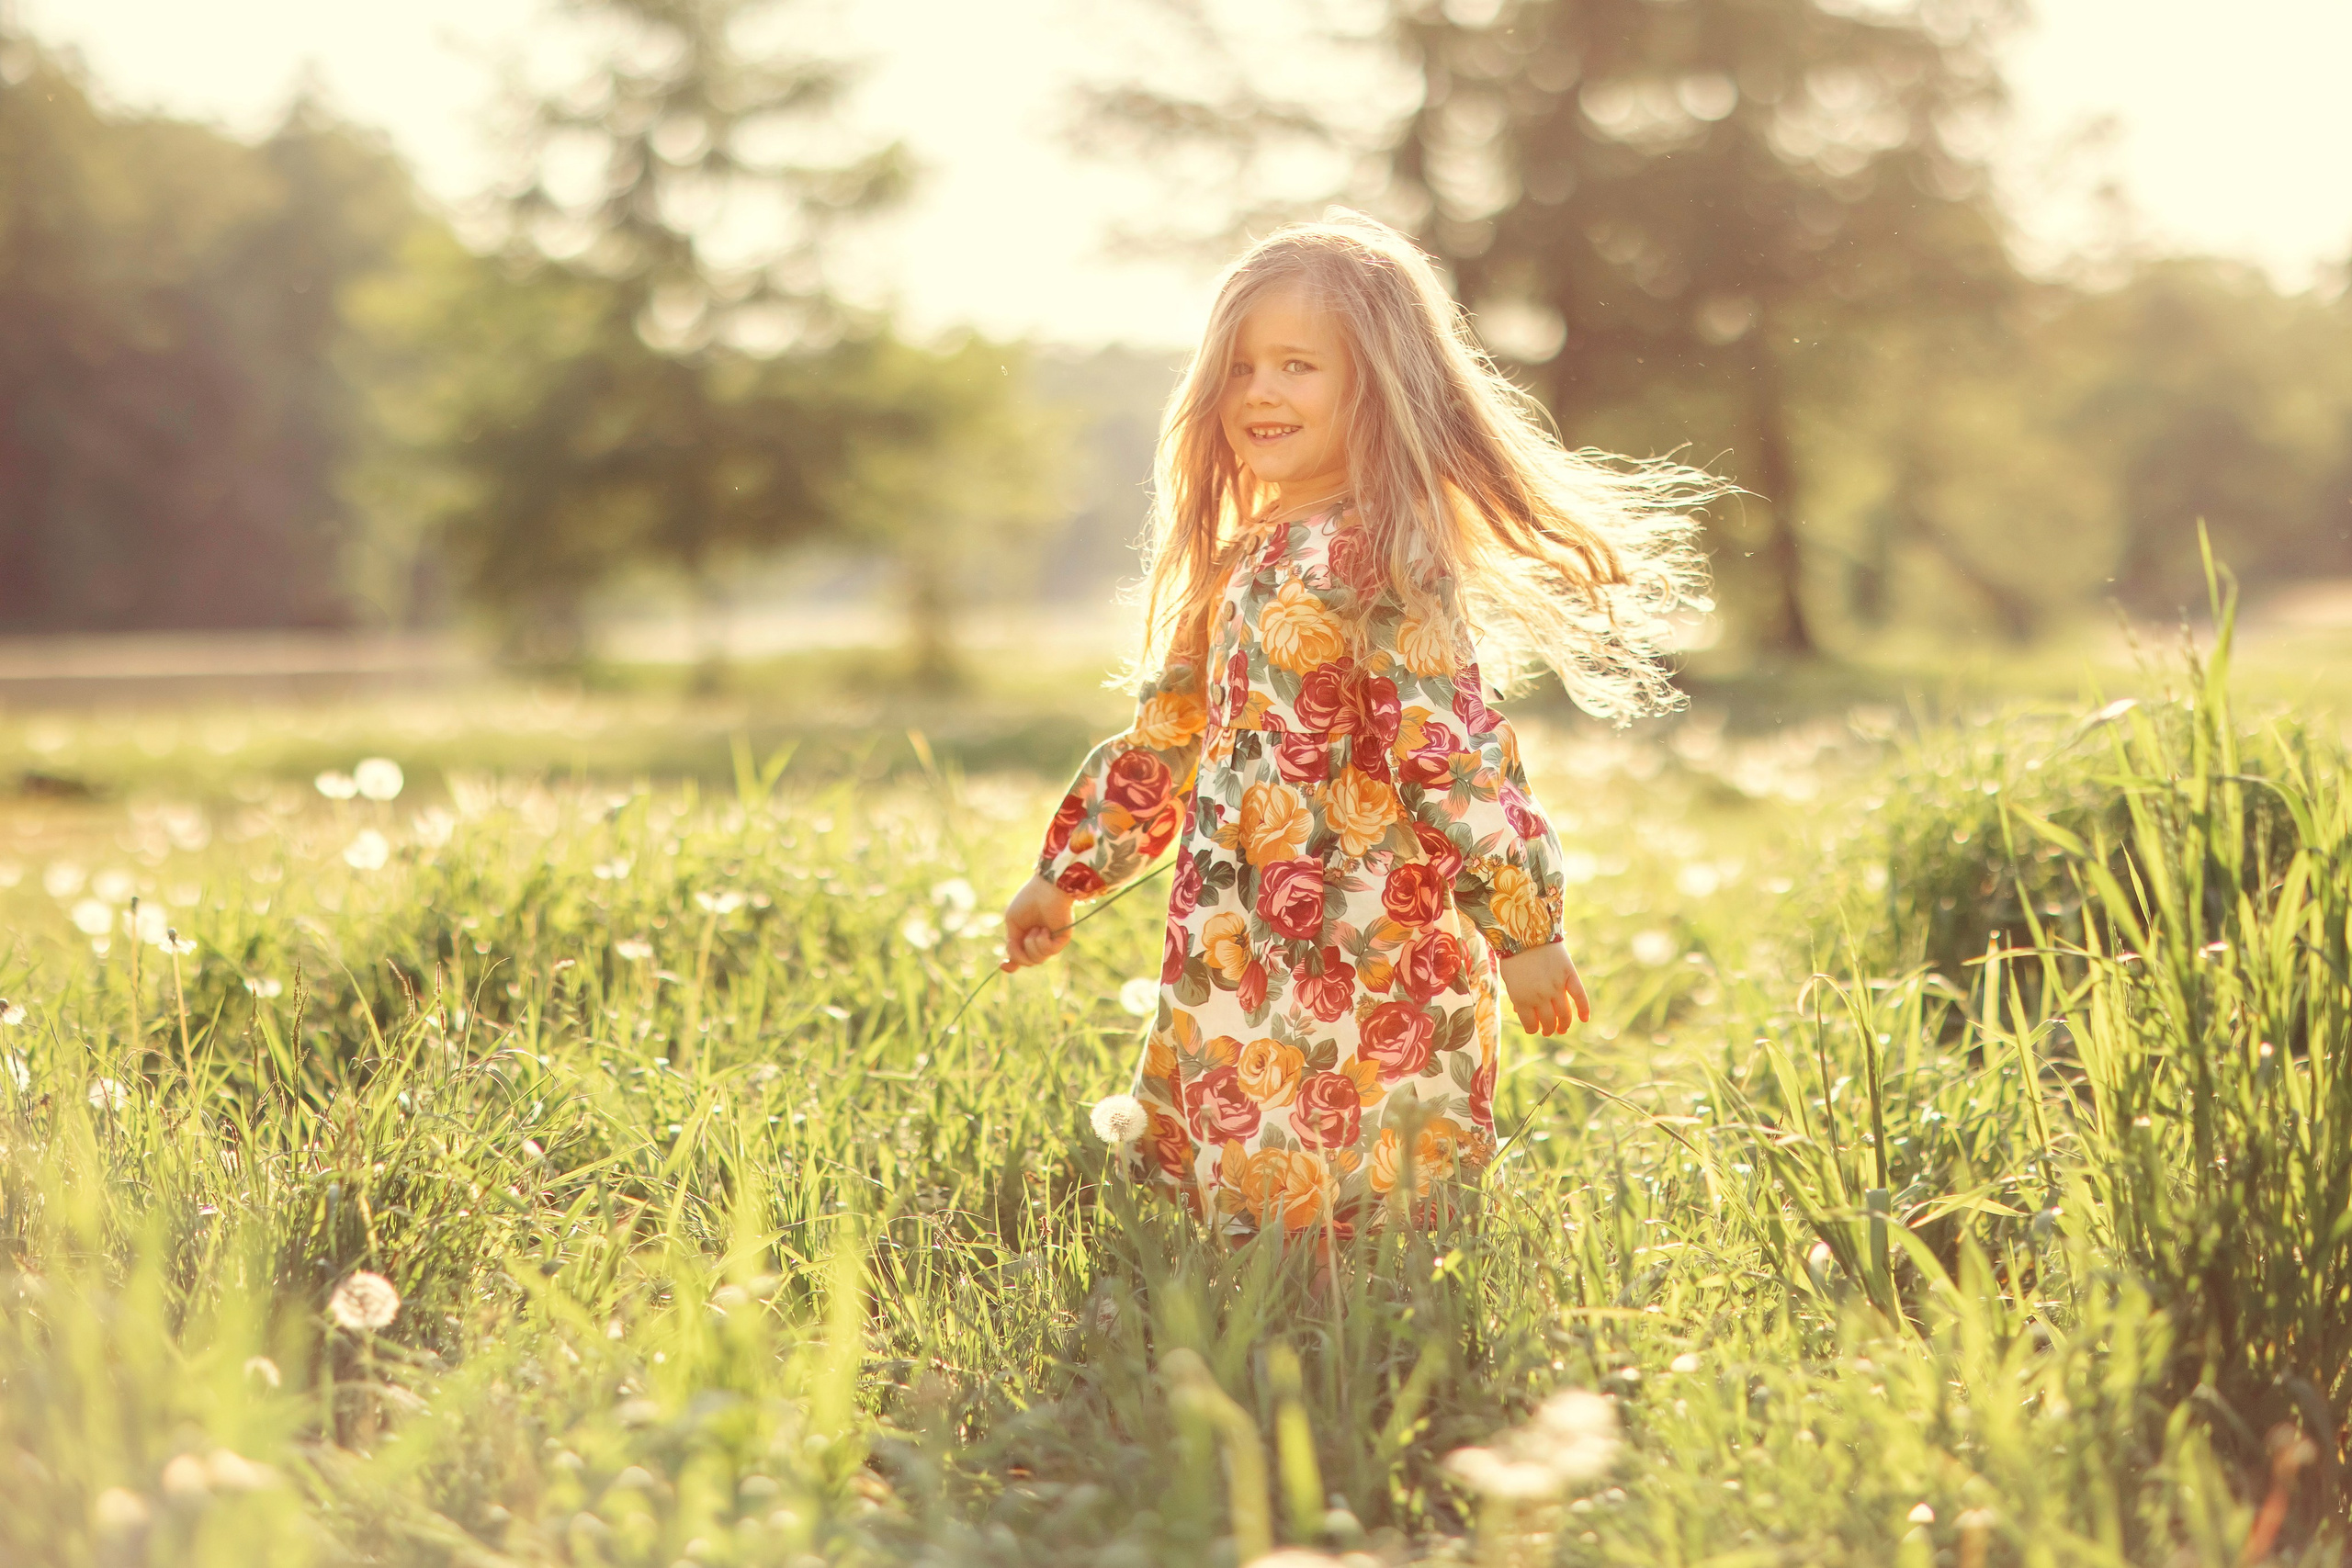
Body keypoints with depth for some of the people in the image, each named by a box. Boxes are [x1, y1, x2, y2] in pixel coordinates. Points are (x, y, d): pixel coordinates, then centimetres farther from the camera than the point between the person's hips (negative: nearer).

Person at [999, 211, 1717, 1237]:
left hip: (1367, 973, -8)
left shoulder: (1383, 565, -13)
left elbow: (1459, 757, -17)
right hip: (1236, 972, 8)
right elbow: (1169, 732, 23)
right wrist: (1066, 873, 26)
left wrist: (1523, 928, -18)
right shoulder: (1239, 564, 14)